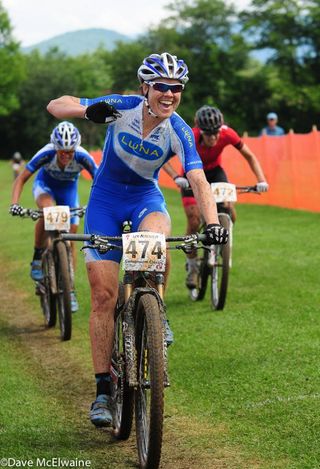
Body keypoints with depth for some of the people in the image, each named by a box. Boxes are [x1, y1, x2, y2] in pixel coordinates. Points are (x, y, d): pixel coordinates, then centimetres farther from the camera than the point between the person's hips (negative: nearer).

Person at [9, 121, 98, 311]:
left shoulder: (83, 157, -34)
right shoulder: (46, 154, -35)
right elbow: (21, 179, -27)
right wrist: (14, 203, -40)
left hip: (68, 189, 2)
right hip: (45, 185, -2)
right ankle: (37, 258, -18)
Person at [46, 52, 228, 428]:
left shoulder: (178, 132, -18)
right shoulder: (122, 107, -18)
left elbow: (198, 180, -28)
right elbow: (55, 106, -16)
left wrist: (212, 222, -45)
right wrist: (89, 111, -37)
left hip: (146, 198, 0)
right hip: (105, 199, 0)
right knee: (103, 294, -8)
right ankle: (103, 390, 1)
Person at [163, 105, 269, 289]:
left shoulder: (227, 134, -29)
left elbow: (249, 156, -14)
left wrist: (261, 180, -27)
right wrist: (176, 177, -42)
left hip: (214, 171, 2)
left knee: (230, 215, -17)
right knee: (194, 221, -15)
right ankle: (192, 266, 5)